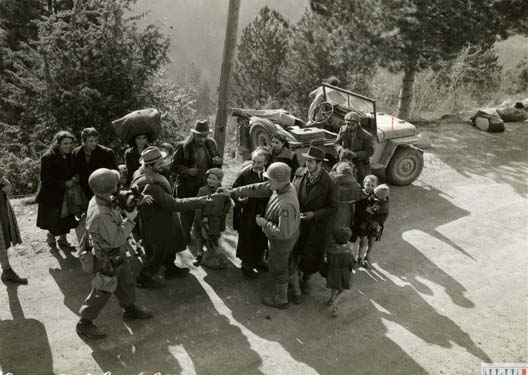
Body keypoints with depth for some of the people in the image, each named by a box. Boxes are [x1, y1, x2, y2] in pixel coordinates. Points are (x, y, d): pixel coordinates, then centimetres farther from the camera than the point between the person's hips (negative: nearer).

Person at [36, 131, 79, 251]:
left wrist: (74, 179, -9)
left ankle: (63, 240, 31)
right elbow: (45, 180, -20)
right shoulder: (48, 158, -19)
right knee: (54, 222, 3)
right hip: (51, 196, -6)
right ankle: (51, 236, 32)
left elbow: (72, 172, 14)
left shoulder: (69, 156, 2)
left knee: (66, 220, 12)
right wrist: (65, 183, -23)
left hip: (65, 195, 6)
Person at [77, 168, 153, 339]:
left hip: (117, 255, 9)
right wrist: (130, 219, -25)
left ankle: (130, 309, 47)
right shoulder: (101, 215, -37)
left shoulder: (101, 199, -8)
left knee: (126, 282, 25)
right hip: (107, 260, -9)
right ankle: (84, 324, 26)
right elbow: (116, 239, -30)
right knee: (102, 293, 8)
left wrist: (138, 200, 5)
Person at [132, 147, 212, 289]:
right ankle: (143, 278, 31)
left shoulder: (140, 173, -7)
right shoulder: (150, 186, -38)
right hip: (157, 225, -9)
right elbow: (173, 204, -37)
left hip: (163, 219, 9)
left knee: (169, 246, 27)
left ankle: (171, 269, 49)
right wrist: (199, 201, -34)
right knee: (159, 252, 12)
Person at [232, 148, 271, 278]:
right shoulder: (245, 173, -17)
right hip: (248, 213, -4)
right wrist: (240, 201, -26)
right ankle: (246, 264, 30)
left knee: (262, 238, 20)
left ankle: (259, 260, 42)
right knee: (247, 238, 11)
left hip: (264, 213, 4)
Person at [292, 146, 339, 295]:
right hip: (296, 220, 3)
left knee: (311, 255, 15)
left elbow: (333, 208, -13)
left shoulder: (328, 183, -21)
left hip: (315, 225, -3)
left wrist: (314, 214, -21)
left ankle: (306, 279, 43)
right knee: (293, 251, 19)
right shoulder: (299, 173, -10)